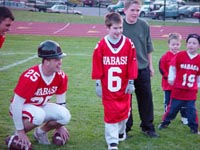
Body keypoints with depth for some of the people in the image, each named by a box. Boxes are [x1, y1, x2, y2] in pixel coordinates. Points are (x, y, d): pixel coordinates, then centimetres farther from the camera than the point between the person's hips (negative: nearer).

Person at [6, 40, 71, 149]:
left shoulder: (61, 77, -13)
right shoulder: (30, 78, -32)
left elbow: (61, 101, 2)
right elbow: (16, 104, -27)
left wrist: (59, 126, 8)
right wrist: (20, 131, -24)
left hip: (42, 106, 6)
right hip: (22, 107, -6)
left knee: (65, 116, -19)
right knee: (38, 115, -38)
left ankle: (40, 132, 8)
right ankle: (18, 136, -9)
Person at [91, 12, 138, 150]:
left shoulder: (129, 44, -6)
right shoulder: (101, 45, -8)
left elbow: (132, 64, -2)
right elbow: (97, 65, -4)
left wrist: (131, 82, -1)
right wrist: (98, 84, -2)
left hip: (124, 86, 2)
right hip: (107, 87, -2)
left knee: (124, 110, 15)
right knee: (110, 113, 1)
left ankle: (121, 132, 39)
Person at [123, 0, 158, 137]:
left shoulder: (144, 26, -1)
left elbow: (148, 48, 8)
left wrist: (150, 65, 9)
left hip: (143, 69, 3)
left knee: (146, 98, 10)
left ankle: (148, 127, 24)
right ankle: (125, 128, 21)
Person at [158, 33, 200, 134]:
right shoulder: (179, 56, -10)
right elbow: (172, 67, 3)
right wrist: (171, 78, 5)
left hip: (191, 91, 1)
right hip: (178, 89, -1)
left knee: (191, 110, 7)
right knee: (173, 107, 10)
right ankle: (165, 122, 27)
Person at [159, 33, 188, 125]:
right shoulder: (165, 56, -8)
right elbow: (162, 68, -8)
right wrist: (168, 77, -14)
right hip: (168, 84, -1)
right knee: (168, 102, 9)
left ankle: (184, 117, 21)